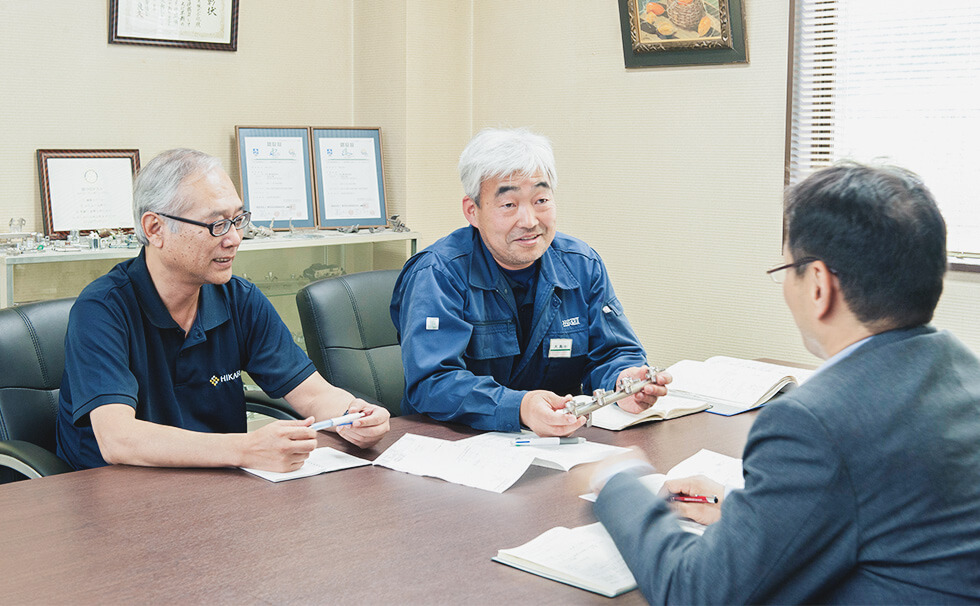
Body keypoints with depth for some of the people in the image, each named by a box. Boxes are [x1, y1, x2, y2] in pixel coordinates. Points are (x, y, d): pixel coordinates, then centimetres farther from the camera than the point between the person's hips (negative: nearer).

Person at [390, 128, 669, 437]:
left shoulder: (583, 267, 4)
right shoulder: (436, 275, -13)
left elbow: (612, 353, 5)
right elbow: (432, 382, -23)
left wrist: (623, 382, -21)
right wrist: (519, 408, -40)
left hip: (561, 442, 6)